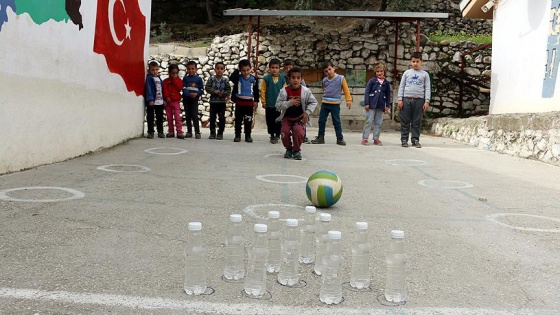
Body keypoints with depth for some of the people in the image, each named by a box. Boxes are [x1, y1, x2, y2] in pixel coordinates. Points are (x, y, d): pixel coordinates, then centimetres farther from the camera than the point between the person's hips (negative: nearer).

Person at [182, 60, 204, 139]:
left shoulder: (198, 78, 0)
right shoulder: (185, 78, 2)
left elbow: (201, 89, 0)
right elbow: (184, 89, -7)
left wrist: (196, 94, -19)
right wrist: (189, 94, -24)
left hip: (195, 99, -2)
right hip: (186, 99, 2)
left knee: (195, 116, -7)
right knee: (188, 116, 8)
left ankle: (197, 132, -4)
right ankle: (189, 132, 16)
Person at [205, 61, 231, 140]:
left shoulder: (225, 79, -2)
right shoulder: (211, 79, -1)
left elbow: (228, 90, -2)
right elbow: (207, 88, -5)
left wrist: (223, 94, -17)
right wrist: (214, 91, -18)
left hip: (222, 101, -1)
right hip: (213, 101, 1)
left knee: (222, 118, 2)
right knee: (212, 117, 7)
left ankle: (220, 133, 11)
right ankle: (212, 133, 17)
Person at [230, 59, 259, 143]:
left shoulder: (253, 79, 0)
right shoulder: (238, 77, -3)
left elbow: (256, 91, 6)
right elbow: (231, 78, -24)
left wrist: (256, 101, 5)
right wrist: (237, 70, -18)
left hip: (249, 102, 0)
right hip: (239, 102, 0)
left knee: (248, 120, 6)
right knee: (238, 120, 6)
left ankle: (248, 136, 15)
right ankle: (237, 135, 15)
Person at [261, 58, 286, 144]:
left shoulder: (282, 79, -2)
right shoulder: (266, 78, -5)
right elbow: (263, 90, -3)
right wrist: (263, 102, -4)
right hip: (269, 104, 0)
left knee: (278, 121, 2)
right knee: (270, 121, 10)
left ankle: (277, 135, 12)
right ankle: (272, 135, 23)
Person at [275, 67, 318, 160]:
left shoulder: (305, 91, -9)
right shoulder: (284, 91, -9)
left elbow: (313, 102, 2)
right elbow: (278, 105, -10)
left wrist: (307, 112, -10)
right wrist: (289, 103, -23)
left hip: (300, 117, -1)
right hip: (287, 117, 1)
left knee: (298, 131, -26)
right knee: (285, 132, -19)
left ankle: (297, 150, 0)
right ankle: (289, 149, 12)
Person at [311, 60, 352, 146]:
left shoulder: (341, 78, -5)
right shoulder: (324, 80, 6)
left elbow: (346, 90, -1)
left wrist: (348, 100, -2)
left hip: (335, 104, -4)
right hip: (325, 104, 4)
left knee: (337, 122, 1)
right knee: (321, 121, 6)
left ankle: (340, 139, 9)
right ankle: (320, 138, 16)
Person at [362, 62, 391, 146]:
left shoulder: (386, 83, 7)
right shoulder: (372, 81, -1)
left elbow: (388, 95, 11)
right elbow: (367, 92, -3)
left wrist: (387, 106, 7)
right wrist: (366, 103, -9)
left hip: (381, 106, 3)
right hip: (372, 104, -3)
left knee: (378, 123, 7)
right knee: (369, 121, -3)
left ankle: (376, 139, 14)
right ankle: (364, 138, 1)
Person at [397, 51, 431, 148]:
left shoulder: (425, 74, 10)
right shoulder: (406, 73, 11)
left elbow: (427, 88, 6)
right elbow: (401, 86, 9)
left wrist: (427, 101, -4)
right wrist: (400, 99, -1)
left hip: (419, 100, 0)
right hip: (406, 99, 0)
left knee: (417, 122, 2)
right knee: (405, 121, 1)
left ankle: (415, 140, 8)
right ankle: (404, 140, 6)